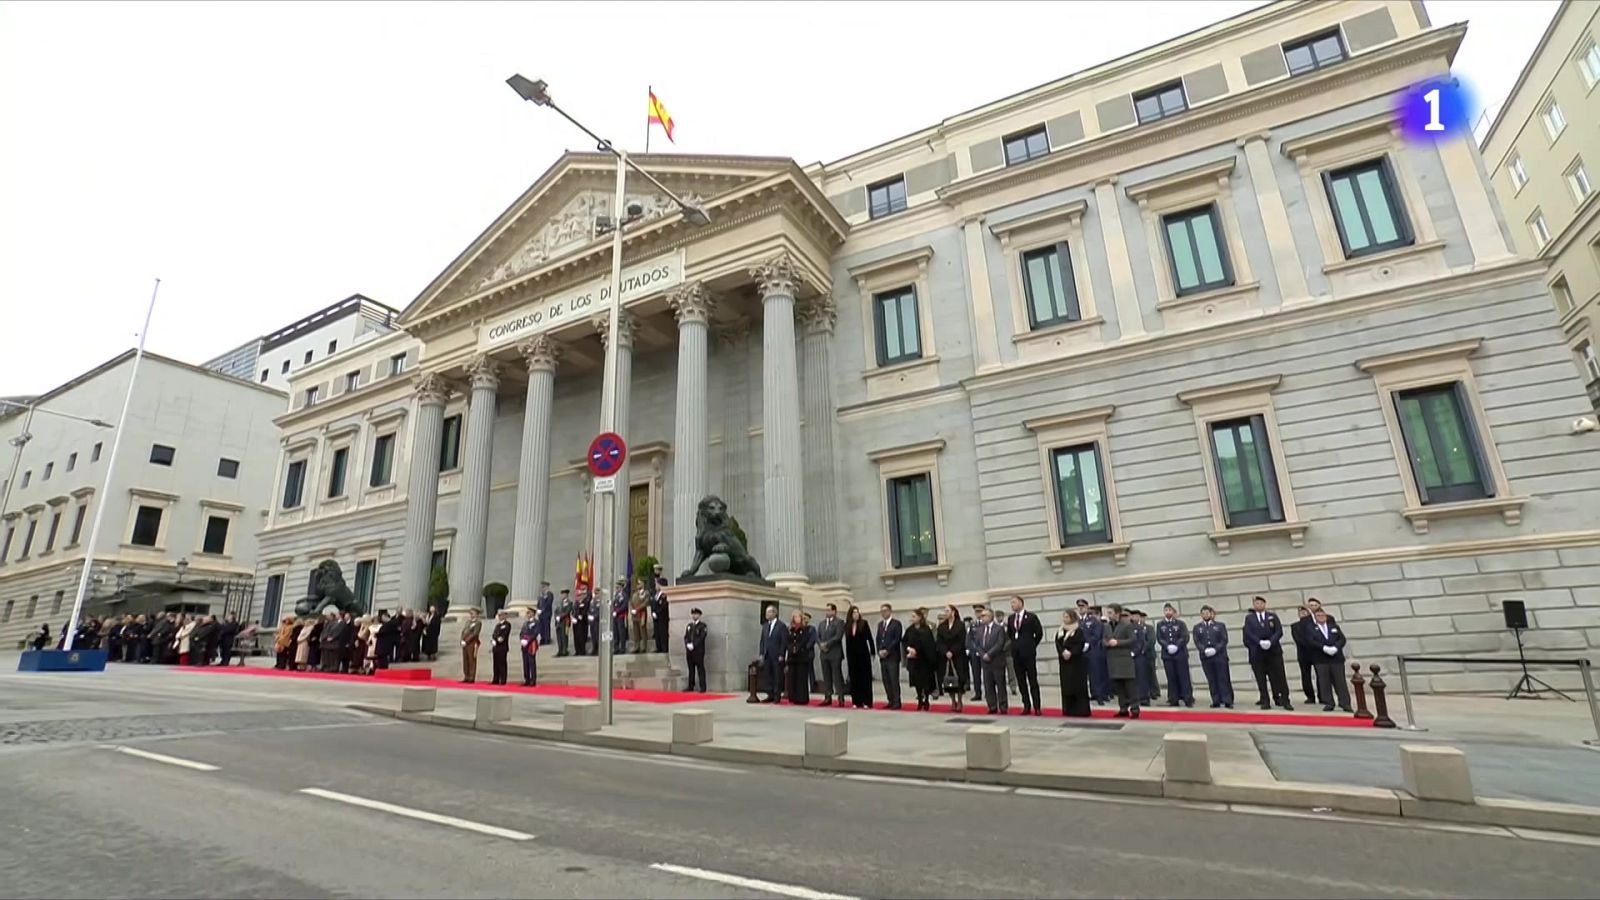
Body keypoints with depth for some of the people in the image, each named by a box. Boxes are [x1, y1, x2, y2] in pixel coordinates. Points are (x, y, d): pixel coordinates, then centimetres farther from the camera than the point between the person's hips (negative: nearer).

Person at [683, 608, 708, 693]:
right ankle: (691, 686, 15)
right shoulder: (689, 625, 17)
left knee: (700, 669, -5)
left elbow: (701, 637, -11)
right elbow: (685, 637, 12)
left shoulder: (702, 626, 0)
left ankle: (703, 687, -4)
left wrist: (693, 645, -17)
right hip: (689, 651, 5)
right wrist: (687, 644, -7)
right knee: (691, 669, 9)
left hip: (699, 650, -5)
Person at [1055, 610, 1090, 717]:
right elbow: (1058, 644, 2)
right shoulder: (1060, 631, 12)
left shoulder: (1079, 631, -4)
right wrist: (1063, 652, -16)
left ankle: (1081, 710, 1)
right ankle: (1068, 710, 12)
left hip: (1076, 662, -5)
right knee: (1066, 686, 6)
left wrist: (1071, 653, -23)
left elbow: (1080, 645, -14)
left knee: (1078, 685, -4)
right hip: (1064, 662, 5)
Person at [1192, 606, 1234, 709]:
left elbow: (1224, 640, 0)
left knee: (1223, 678, -2)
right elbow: (1197, 641, 4)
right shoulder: (1197, 627, 12)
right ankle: (1216, 701, 6)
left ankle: (1227, 701, 1)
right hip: (1206, 657, 2)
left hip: (1220, 655, -2)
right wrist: (1204, 650, -13)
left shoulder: (1220, 625, 8)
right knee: (1211, 680, 2)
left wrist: (1216, 649, -14)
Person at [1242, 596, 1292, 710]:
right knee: (1261, 678, 2)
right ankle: (1265, 701, 9)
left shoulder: (1272, 616, 9)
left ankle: (1285, 700, 8)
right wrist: (1260, 642, -18)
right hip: (1257, 652, 0)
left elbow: (1279, 631, -1)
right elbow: (1248, 633, -3)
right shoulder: (1249, 617, 6)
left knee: (1279, 677, 1)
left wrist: (1271, 641, -15)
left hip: (1274, 650, 0)